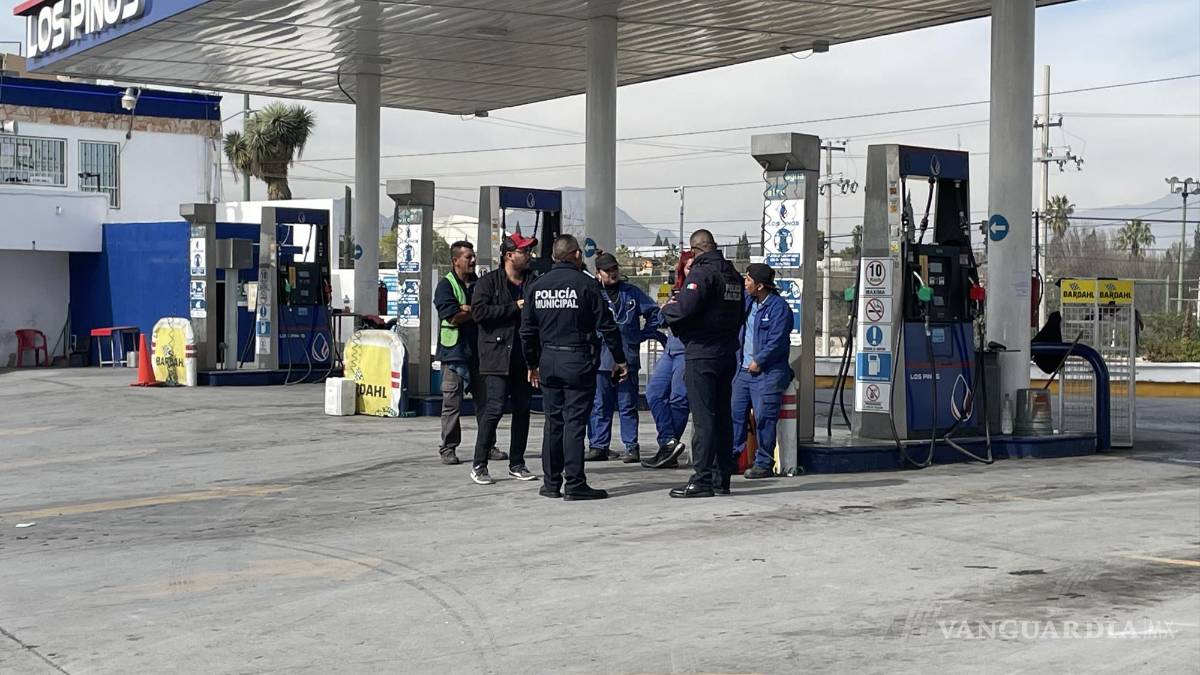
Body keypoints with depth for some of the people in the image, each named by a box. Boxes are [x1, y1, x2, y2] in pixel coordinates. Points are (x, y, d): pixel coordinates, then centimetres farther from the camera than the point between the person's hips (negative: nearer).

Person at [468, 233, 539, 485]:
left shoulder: (532, 282, 13)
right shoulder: (489, 282, -2)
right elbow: (479, 311, -15)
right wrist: (515, 308, -14)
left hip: (524, 358, 6)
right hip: (497, 356, -6)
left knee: (522, 408, 8)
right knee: (495, 407, -11)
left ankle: (516, 464, 18)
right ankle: (479, 464, -2)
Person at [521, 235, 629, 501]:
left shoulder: (536, 286, 7)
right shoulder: (586, 284, -8)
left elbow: (527, 331, 10)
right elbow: (606, 325, -8)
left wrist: (533, 364, 20)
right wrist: (619, 359, 1)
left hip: (548, 361, 5)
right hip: (579, 360, -5)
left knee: (553, 421, 11)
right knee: (574, 421, -3)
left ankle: (551, 482, 14)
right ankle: (574, 483, -3)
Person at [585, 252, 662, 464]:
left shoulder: (632, 292, 8)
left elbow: (654, 312, 13)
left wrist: (644, 335, 6)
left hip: (628, 359, 0)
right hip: (601, 360, 0)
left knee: (628, 406, 4)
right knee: (599, 406, 5)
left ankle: (631, 447, 7)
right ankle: (598, 446, 12)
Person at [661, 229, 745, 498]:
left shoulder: (702, 273, -13)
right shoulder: (734, 276, 13)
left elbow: (683, 308, -23)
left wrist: (667, 309, -4)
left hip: (702, 355, -8)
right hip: (727, 354, 8)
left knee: (703, 418, -7)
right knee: (723, 416, 11)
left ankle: (702, 480, -6)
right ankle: (721, 478, 15)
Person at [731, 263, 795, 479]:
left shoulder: (779, 307, -11)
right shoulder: (747, 301, 12)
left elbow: (776, 342, -17)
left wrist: (758, 361, -13)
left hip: (768, 373, -8)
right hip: (744, 369, 8)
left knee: (764, 418, -7)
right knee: (735, 413, 5)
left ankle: (764, 464, -2)